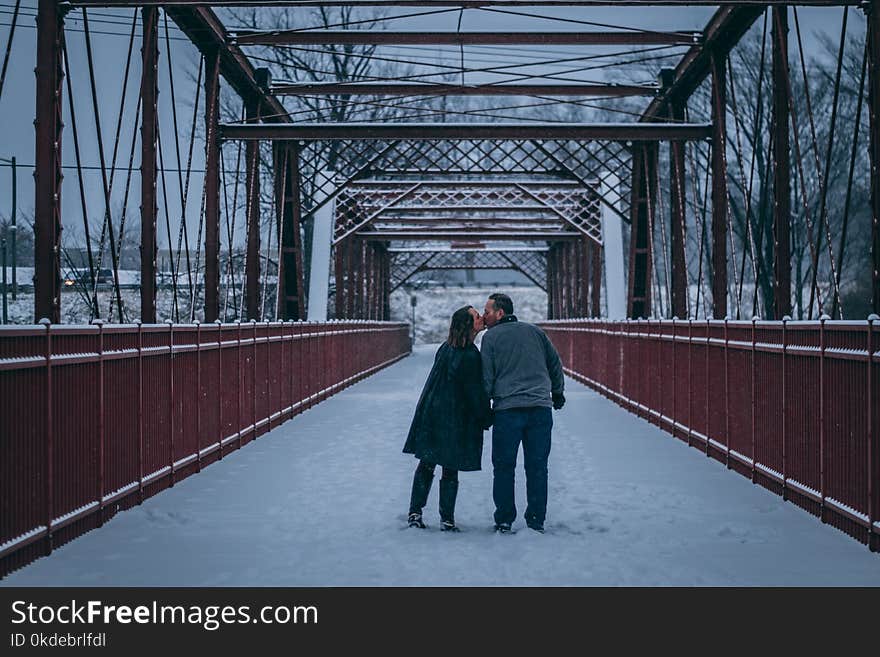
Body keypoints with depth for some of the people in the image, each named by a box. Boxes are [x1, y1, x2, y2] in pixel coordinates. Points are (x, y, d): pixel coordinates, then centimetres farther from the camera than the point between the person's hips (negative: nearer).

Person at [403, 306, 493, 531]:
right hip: (454, 421, -7)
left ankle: (415, 513, 15)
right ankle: (447, 519, 9)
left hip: (430, 416, 7)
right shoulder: (470, 356, -18)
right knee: (450, 470, 3)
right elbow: (475, 393, -15)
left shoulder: (445, 348, 5)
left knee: (426, 464, 13)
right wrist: (486, 419, -3)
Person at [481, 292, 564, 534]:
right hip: (541, 408, 3)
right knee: (537, 466, 7)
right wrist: (557, 393, 31)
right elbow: (555, 364, 19)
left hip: (507, 410, -3)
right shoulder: (534, 331, 13)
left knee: (504, 467, 6)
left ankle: (504, 521, 8)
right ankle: (536, 521, 7)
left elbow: (486, 377, -2)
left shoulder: (491, 337, 2)